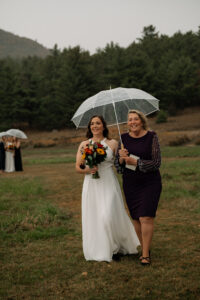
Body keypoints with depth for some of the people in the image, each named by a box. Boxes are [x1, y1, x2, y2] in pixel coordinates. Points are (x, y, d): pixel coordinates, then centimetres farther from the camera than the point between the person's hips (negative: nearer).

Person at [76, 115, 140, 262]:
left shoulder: (112, 143, 5)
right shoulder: (84, 145, 10)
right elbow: (78, 167, 7)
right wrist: (87, 170, -12)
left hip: (108, 184, -2)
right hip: (91, 185, 2)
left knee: (108, 216, -10)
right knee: (93, 217, 2)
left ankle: (114, 248, 12)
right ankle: (97, 250, 16)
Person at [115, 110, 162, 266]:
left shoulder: (152, 137, -5)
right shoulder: (124, 138, 4)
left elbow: (156, 162, -9)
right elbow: (117, 165, 7)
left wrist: (136, 162, -19)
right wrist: (121, 158, -16)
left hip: (150, 183, -3)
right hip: (130, 184, 4)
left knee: (146, 218, -10)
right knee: (136, 218, 7)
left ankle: (145, 254, -3)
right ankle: (144, 248, 23)